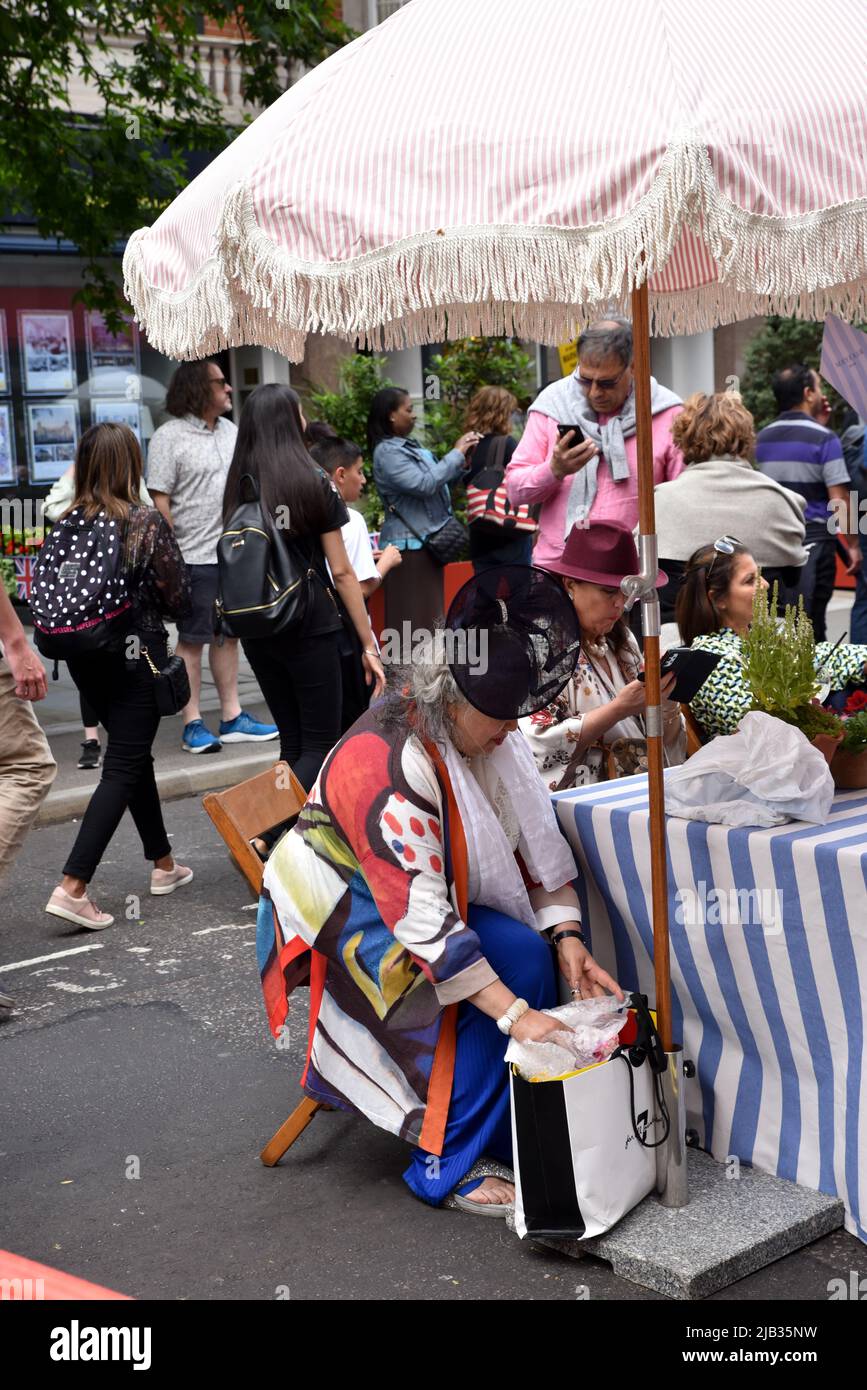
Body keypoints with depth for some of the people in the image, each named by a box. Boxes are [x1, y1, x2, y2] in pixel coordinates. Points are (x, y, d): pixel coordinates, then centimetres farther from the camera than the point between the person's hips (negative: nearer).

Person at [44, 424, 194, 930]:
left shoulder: (67, 523, -2)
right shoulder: (148, 522, -13)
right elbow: (180, 599, -8)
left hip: (84, 656, 5)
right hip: (137, 655, -5)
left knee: (134, 755, 20)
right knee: (123, 768, -2)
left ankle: (164, 864, 32)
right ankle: (72, 888, -12)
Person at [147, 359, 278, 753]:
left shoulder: (231, 431, 12)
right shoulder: (169, 437, -8)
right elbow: (159, 500, -11)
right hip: (196, 557, -7)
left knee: (228, 635, 12)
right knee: (192, 640, 0)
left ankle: (232, 717, 19)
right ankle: (192, 724, 6)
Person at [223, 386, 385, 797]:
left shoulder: (238, 488, 4)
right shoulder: (314, 484, -8)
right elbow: (341, 572, -7)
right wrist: (368, 643, -2)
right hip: (309, 626, -5)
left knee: (292, 743, 16)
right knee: (320, 746, 2)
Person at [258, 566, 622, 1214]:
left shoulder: (486, 737, -4)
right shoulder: (383, 762, -31)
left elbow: (536, 842, -1)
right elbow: (421, 917, -35)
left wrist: (568, 938, -16)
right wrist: (514, 1013, -37)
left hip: (425, 895, 8)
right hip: (349, 912, -8)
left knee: (536, 950, -17)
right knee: (516, 955, -26)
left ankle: (513, 1137, -4)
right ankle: (446, 1166, -16)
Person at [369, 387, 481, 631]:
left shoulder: (408, 445, 14)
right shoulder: (387, 453, -14)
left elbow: (438, 477, 22)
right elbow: (424, 484, -22)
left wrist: (463, 464, 5)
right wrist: (456, 454, -13)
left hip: (426, 540, 10)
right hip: (410, 545, -10)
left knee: (430, 614, 13)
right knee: (415, 617, -10)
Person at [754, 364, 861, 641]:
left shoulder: (763, 438, 8)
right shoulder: (824, 438, -10)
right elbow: (839, 499, -13)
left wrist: (817, 424, 21)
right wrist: (853, 544, -5)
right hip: (814, 540, -6)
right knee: (811, 626, 0)